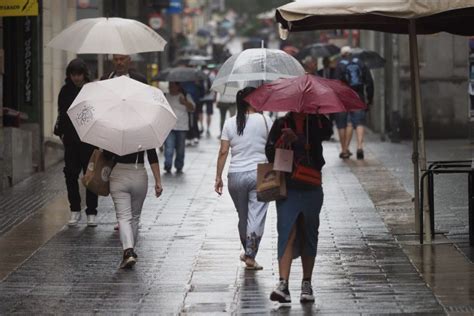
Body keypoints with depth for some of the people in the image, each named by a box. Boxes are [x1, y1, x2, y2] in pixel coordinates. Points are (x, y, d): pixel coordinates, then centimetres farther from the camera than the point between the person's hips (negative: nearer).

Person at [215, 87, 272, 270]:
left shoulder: (229, 123, 3)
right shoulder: (265, 121, -4)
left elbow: (223, 152, 0)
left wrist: (218, 177, 4)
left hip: (236, 175, 3)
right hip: (259, 174, -3)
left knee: (242, 216, 17)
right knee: (256, 216, -2)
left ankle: (247, 252, 31)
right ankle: (250, 256, -8)